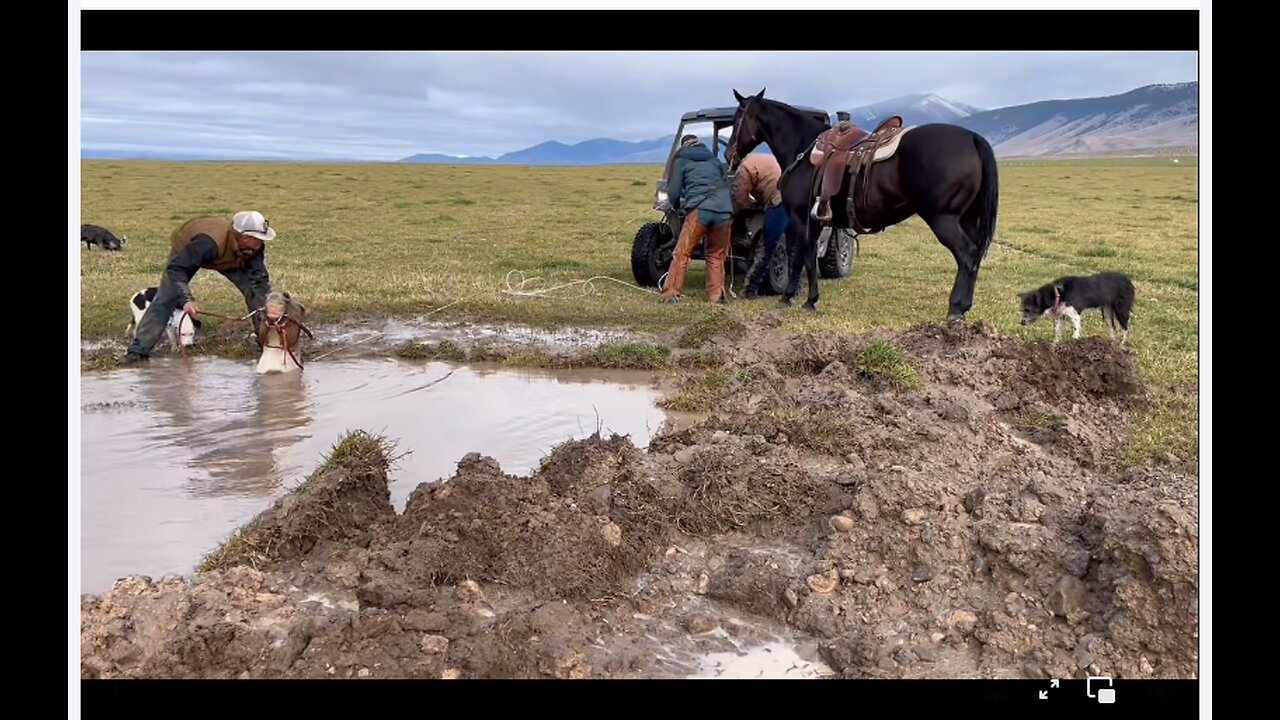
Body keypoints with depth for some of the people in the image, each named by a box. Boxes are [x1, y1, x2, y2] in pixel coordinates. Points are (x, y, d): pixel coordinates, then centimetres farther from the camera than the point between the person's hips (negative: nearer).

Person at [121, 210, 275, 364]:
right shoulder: (209, 243, -47)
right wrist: (186, 299, -54)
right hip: (185, 249, -4)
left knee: (256, 286, -11)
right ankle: (138, 350, -10)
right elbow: (176, 269, -43)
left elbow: (259, 279, -25)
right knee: (165, 299, -14)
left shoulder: (255, 247, -32)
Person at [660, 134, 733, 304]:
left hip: (699, 209, -4)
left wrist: (676, 206, 30)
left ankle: (671, 293, -6)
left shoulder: (682, 160, 16)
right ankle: (716, 295, 10)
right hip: (723, 210, 4)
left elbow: (674, 191, 11)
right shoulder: (715, 160, 26)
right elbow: (726, 185, 28)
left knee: (682, 253, -1)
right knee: (716, 255, 15)